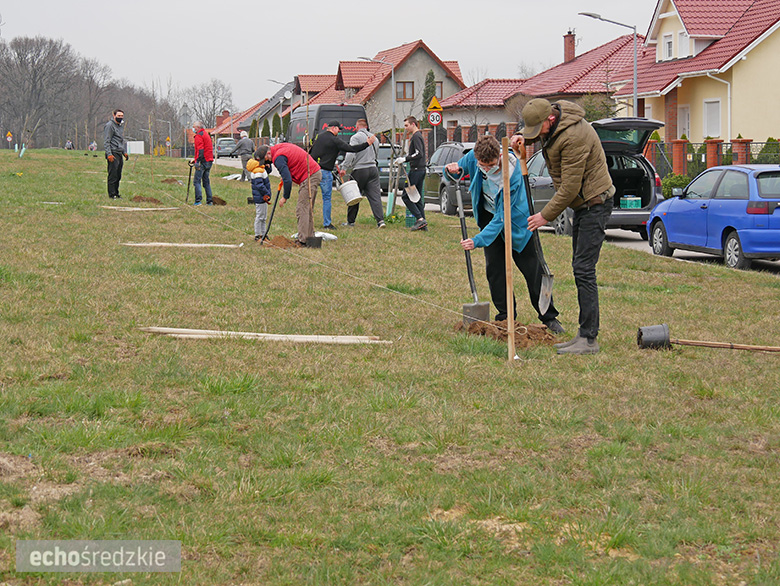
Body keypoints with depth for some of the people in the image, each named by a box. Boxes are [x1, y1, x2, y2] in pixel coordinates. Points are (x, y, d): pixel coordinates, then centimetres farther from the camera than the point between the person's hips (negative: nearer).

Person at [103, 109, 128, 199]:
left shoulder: (120, 126, 22)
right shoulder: (110, 125, -7)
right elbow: (106, 141, -12)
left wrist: (124, 152, 20)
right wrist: (109, 154, -19)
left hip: (119, 154, 9)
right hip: (113, 153, -9)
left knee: (118, 175, 9)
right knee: (113, 175, -9)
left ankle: (116, 193, 15)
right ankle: (112, 194, -7)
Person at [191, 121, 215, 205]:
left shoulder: (199, 136, -8)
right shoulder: (206, 134, 22)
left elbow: (200, 150, -19)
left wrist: (197, 161, -23)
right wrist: (195, 158, 27)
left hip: (203, 161, -9)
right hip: (209, 161, 9)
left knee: (197, 181, -8)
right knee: (206, 181, 12)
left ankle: (198, 200, -14)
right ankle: (210, 201, 9)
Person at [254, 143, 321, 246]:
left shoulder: (278, 158, -16)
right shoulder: (281, 147, 14)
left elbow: (287, 180, -21)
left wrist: (285, 197, -9)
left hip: (309, 178, -10)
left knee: (302, 210, -8)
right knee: (307, 210, 16)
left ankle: (303, 241, -8)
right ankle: (310, 237, 20)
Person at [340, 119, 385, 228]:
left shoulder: (356, 137, -8)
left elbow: (350, 154, -17)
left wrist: (344, 168, -16)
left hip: (359, 170, -5)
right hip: (373, 169, 5)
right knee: (375, 196, -1)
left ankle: (350, 221, 15)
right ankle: (380, 220, -12)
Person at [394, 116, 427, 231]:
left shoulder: (416, 136, -11)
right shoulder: (418, 136, 20)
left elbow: (419, 154, -22)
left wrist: (405, 159, -21)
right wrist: (402, 160, 16)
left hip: (416, 170, -10)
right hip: (421, 170, 10)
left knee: (406, 196, -9)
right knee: (418, 197, 10)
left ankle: (420, 218, -16)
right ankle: (423, 225, 8)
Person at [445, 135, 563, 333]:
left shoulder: (513, 175, -36)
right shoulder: (474, 156, -22)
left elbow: (502, 217, -34)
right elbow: (458, 168, 1)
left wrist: (478, 240, -40)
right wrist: (454, 170, -25)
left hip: (515, 219, -4)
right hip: (489, 215, 4)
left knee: (533, 269, -2)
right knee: (495, 268, -1)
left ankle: (549, 317, 9)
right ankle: (505, 315, 9)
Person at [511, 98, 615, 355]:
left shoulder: (573, 137, -26)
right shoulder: (553, 124, 4)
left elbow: (570, 187, -24)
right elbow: (537, 133, 30)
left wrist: (546, 215, -15)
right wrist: (523, 138, 7)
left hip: (594, 203, -10)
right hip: (582, 204, 10)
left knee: (584, 269, -14)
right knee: (579, 268, 11)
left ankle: (589, 339, -13)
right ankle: (584, 334, 15)